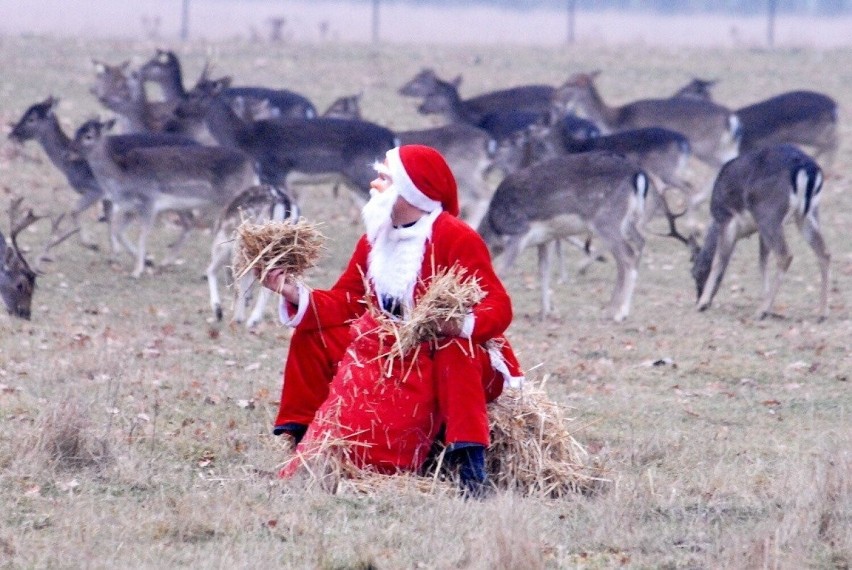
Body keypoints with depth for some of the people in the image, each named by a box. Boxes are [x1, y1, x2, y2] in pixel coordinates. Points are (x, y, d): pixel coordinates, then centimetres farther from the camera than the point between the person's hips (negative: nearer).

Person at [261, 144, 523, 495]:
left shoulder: (456, 238, -16)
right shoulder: (374, 242, 6)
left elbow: (498, 307, -23)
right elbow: (343, 305, 3)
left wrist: (463, 324, -45)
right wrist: (293, 292, -13)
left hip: (459, 359, -7)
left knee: (455, 351, -42)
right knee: (312, 335, -2)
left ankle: (470, 468, -49)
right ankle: (302, 442, 2)